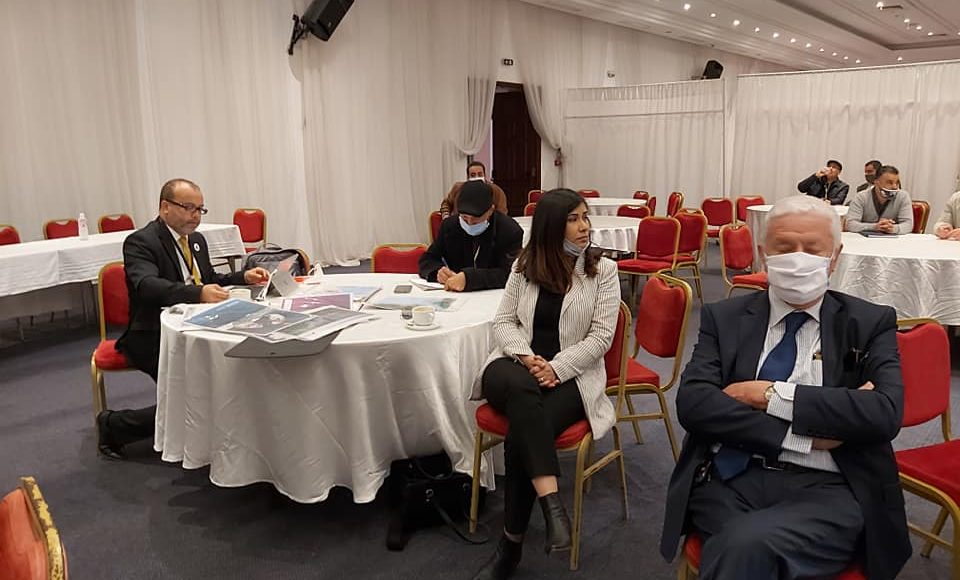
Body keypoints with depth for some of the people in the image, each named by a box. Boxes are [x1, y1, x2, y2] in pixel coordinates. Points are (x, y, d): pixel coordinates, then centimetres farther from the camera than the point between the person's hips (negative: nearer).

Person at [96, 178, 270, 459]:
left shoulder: (196, 240, 15)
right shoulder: (140, 242, -11)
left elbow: (210, 280, 26)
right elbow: (147, 285, -29)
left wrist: (244, 277, 7)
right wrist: (199, 294, -44)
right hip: (153, 338, -8)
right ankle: (114, 424, -2)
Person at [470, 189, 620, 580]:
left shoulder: (604, 270, 2)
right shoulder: (524, 266, 10)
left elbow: (601, 337, -4)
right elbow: (504, 322, 7)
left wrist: (555, 368, -16)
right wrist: (526, 358, -13)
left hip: (572, 376, -2)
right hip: (516, 364, 2)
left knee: (520, 436, -30)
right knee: (520, 388, -38)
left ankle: (511, 544, -15)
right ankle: (551, 503, -40)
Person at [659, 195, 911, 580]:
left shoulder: (870, 323, 9)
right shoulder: (724, 318, 9)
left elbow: (885, 413, -8)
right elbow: (692, 403, -5)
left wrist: (772, 395, -10)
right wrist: (806, 434, -11)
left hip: (825, 490, -1)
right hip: (731, 480, 2)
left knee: (752, 545, -31)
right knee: (744, 546, -30)